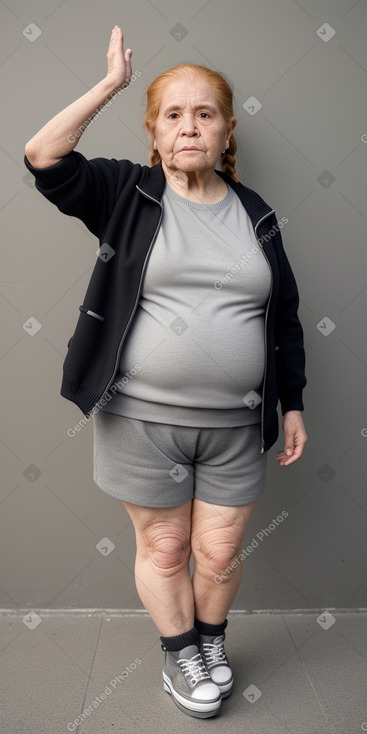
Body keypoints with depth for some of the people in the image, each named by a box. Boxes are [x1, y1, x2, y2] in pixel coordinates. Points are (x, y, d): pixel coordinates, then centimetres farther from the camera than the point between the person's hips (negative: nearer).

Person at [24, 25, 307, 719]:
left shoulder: (256, 215, 7)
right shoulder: (126, 194, 1)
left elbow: (285, 319, 10)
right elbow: (44, 156, -13)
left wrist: (293, 405, 9)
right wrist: (112, 82, -7)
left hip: (236, 424, 2)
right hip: (143, 419, -2)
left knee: (220, 553, 13)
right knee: (163, 548, 14)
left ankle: (212, 642, 44)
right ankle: (178, 654, 40)